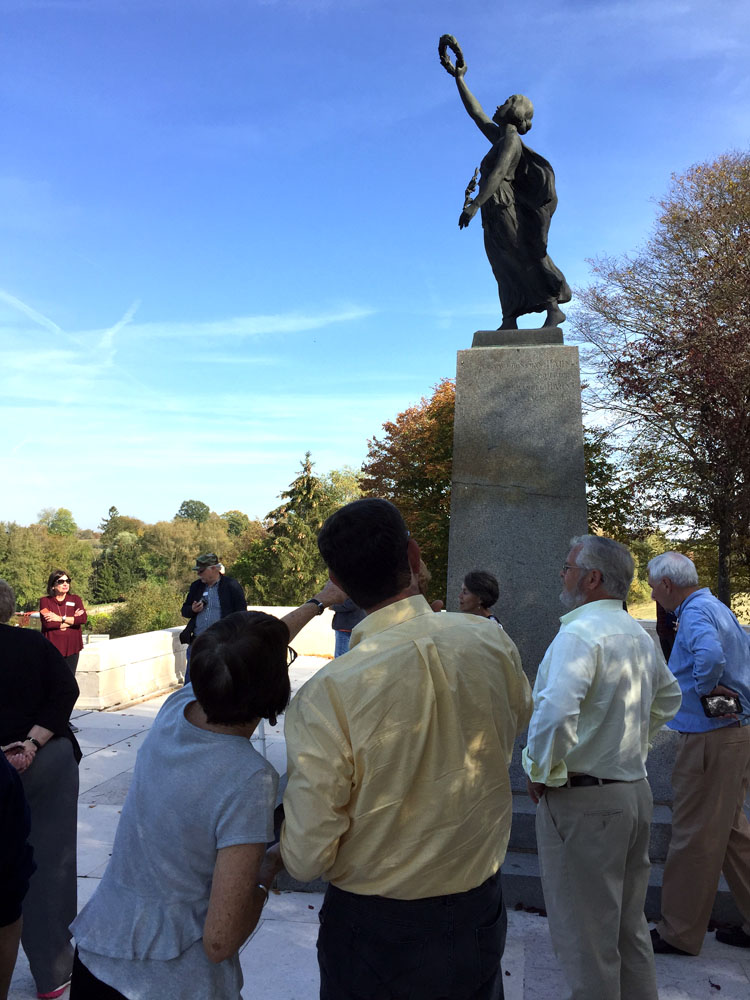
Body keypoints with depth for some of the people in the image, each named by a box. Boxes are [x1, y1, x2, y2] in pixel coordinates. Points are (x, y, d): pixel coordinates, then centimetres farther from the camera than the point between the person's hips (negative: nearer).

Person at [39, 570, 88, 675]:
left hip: (72, 648, 2)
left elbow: (84, 618, -7)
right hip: (52, 647, -2)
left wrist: (61, 619, -12)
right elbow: (47, 623, -12)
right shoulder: (45, 601, 3)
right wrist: (73, 620, -8)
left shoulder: (75, 599, 9)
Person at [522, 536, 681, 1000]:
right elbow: (669, 697, 25)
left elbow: (555, 713, -33)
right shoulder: (641, 636, 8)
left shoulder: (579, 633, -21)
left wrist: (542, 772, -17)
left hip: (583, 801, -9)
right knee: (629, 923, 23)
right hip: (636, 792, 9)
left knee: (585, 933, 6)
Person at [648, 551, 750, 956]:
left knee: (694, 836, 1)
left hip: (710, 739, -10)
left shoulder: (696, 612, -17)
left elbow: (710, 655, -37)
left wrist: (704, 690, -20)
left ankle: (679, 933, 14)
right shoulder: (717, 607, 13)